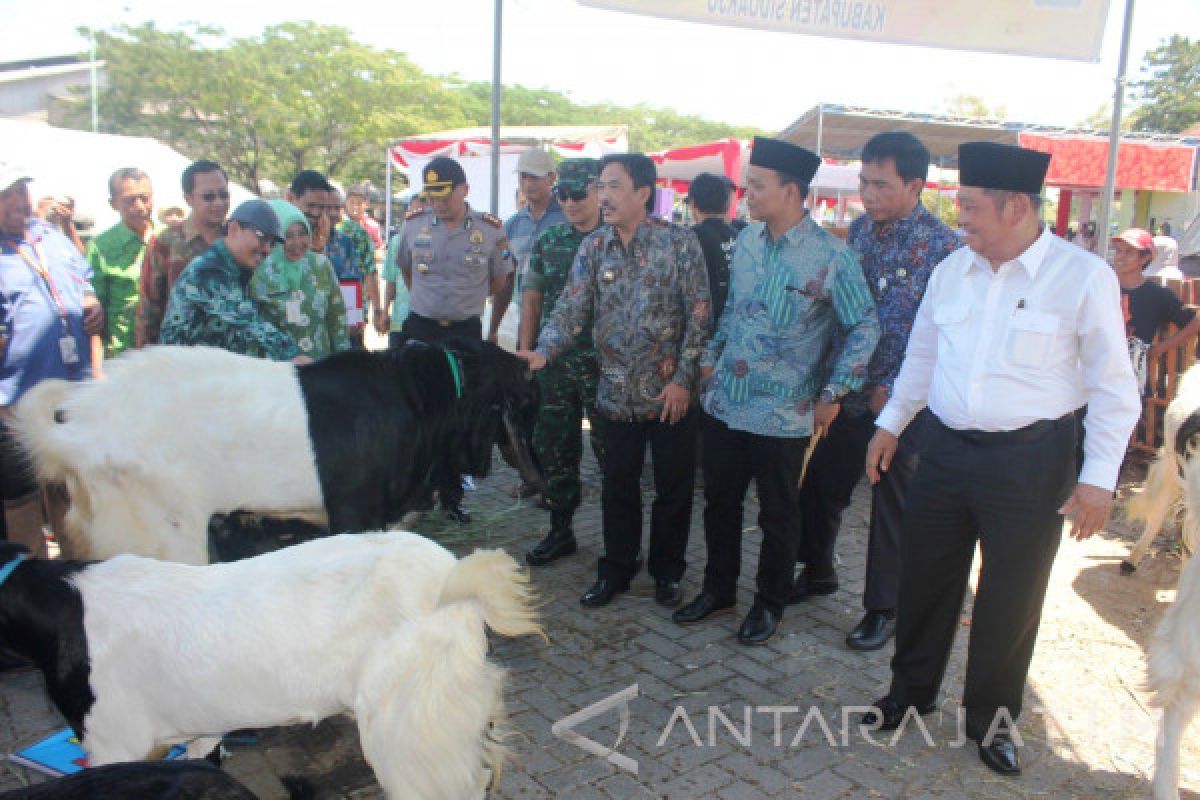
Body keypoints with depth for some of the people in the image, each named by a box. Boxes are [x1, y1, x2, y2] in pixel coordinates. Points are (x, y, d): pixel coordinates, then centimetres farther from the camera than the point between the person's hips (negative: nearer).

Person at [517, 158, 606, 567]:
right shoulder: (548, 242, 9)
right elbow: (532, 298, 12)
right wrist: (525, 353, 7)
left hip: (604, 363, -4)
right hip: (554, 362, 5)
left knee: (610, 450, 2)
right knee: (553, 447, 11)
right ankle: (560, 530, 26)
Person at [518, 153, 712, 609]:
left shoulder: (680, 243, -7)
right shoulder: (593, 248, 3)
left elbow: (699, 316, -7)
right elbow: (571, 309, -3)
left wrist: (683, 379, -12)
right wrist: (544, 352, -21)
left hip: (671, 392, -2)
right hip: (617, 393, 3)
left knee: (674, 486, 10)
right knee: (618, 486, 13)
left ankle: (667, 571, 29)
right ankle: (616, 570, 30)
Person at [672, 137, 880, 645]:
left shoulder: (831, 257, -14)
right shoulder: (747, 241, 4)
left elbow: (864, 327, -8)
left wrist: (832, 394, -9)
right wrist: (712, 356, 14)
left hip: (782, 414, -5)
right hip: (724, 402, 6)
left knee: (777, 516, 11)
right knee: (719, 502, 17)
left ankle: (770, 603, 31)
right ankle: (718, 588, 36)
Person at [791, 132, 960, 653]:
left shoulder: (941, 247, -14)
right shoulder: (860, 229, 5)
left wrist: (892, 390, -17)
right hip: (848, 391, 6)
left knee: (892, 507, 7)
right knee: (820, 484, 15)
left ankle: (884, 608, 23)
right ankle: (818, 570, 39)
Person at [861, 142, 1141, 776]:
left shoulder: (1084, 277, -10)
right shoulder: (952, 270, 4)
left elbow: (1113, 386, -7)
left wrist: (1098, 477, -10)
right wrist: (890, 424, 17)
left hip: (1032, 459, -4)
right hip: (947, 450, 4)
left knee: (1011, 598, 9)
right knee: (925, 576, 13)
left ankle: (991, 718, 30)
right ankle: (910, 690, 35)